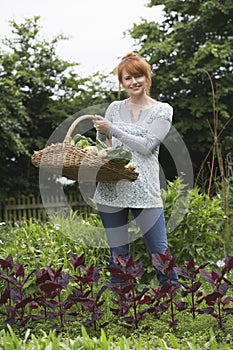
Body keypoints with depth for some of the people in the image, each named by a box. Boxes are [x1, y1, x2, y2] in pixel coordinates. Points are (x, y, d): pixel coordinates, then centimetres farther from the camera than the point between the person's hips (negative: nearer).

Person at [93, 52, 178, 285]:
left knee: (159, 252, -4)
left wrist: (112, 129, -9)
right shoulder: (115, 108, 14)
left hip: (144, 190, -3)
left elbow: (146, 146, -8)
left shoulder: (162, 110, 5)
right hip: (111, 189, 3)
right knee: (118, 255, 6)